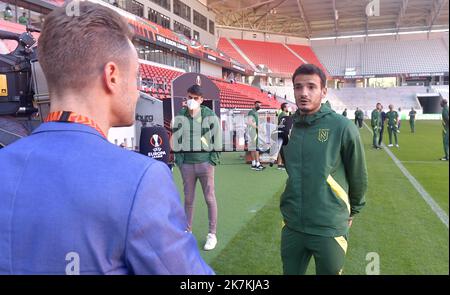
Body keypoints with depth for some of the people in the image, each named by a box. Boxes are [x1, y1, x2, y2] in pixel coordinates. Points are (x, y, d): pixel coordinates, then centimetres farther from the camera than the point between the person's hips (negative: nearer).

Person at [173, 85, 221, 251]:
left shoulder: (210, 115, -4)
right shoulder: (180, 116, 2)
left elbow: (218, 139, -1)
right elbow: (175, 139, 7)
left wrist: (213, 159, -6)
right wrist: (179, 159, 0)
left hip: (205, 163, -2)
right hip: (186, 164, 2)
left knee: (210, 199, 5)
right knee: (188, 200, 12)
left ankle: (212, 235, 18)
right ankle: (187, 232, 27)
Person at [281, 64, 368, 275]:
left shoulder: (342, 128, -13)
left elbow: (358, 176, -2)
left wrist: (353, 210, 10)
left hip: (329, 228, -4)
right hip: (292, 226, 4)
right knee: (290, 272, 19)